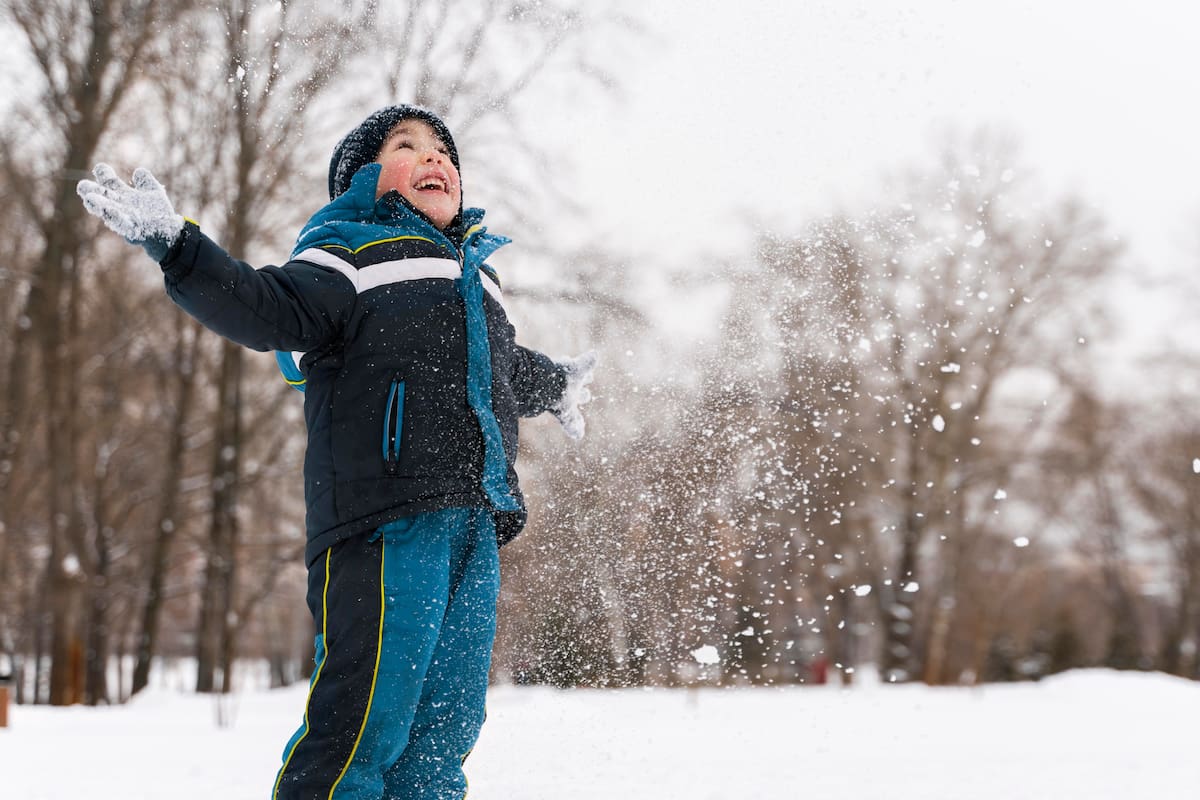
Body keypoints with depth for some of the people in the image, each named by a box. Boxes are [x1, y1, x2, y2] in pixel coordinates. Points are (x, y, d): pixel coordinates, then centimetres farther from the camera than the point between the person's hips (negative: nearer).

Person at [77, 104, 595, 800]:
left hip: (475, 524, 7)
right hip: (389, 518, -7)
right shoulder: (350, 258, 4)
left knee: (444, 727, 6)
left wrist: (557, 386, 66)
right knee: (366, 717, -15)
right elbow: (269, 309, -15)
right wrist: (174, 244, -30)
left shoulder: (475, 275, 27)